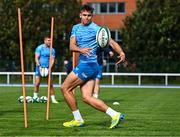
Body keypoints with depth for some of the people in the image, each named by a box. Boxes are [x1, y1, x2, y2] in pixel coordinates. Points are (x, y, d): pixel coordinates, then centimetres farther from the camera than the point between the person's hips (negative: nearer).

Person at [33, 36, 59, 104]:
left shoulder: (52, 50, 5)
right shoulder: (39, 48, -3)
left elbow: (52, 60, 3)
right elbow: (36, 58, -6)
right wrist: (39, 66, -17)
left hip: (48, 68, 2)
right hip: (39, 67, -2)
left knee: (50, 84, -2)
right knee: (37, 83, -6)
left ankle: (53, 99, 1)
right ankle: (35, 97, 6)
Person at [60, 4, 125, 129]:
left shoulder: (96, 29, -6)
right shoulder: (76, 28, 14)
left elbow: (111, 42, -11)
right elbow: (72, 46, 2)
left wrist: (121, 52, -30)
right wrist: (81, 49, -20)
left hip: (88, 64, -7)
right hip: (83, 64, 7)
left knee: (65, 88, -3)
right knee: (87, 97, -1)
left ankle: (78, 119, 5)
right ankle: (115, 115, -4)